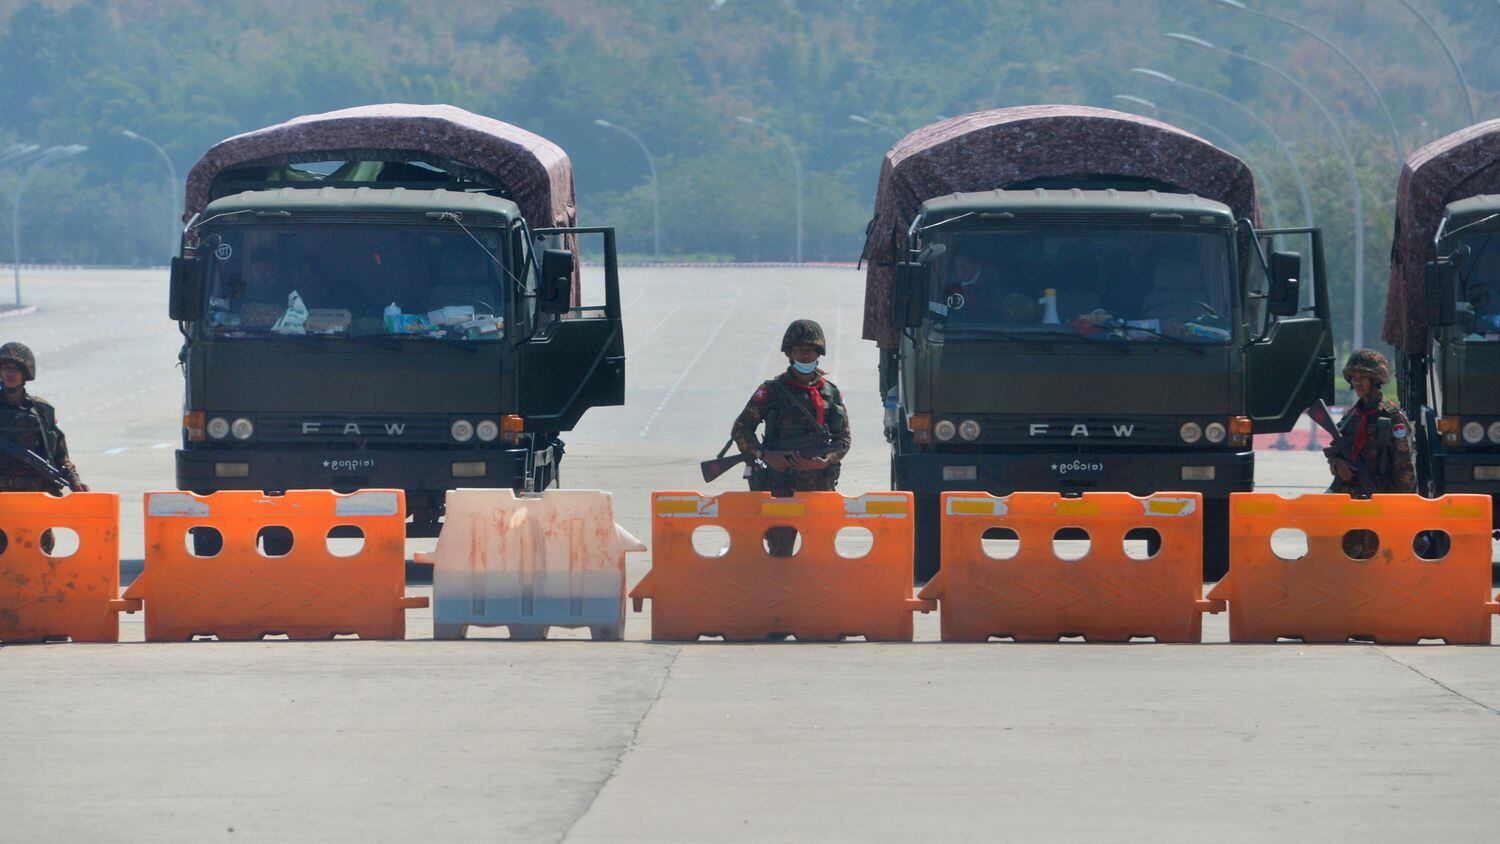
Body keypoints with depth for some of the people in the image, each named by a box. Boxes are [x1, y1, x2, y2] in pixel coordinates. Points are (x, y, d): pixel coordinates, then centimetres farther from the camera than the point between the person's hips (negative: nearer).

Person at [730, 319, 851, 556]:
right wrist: (765, 454, -14)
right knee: (780, 553, -8)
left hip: (821, 486, 3)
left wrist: (823, 462, -11)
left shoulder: (831, 393, 10)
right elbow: (740, 430, 2)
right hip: (782, 486, -3)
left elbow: (844, 439, 9)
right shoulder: (772, 391, 1)